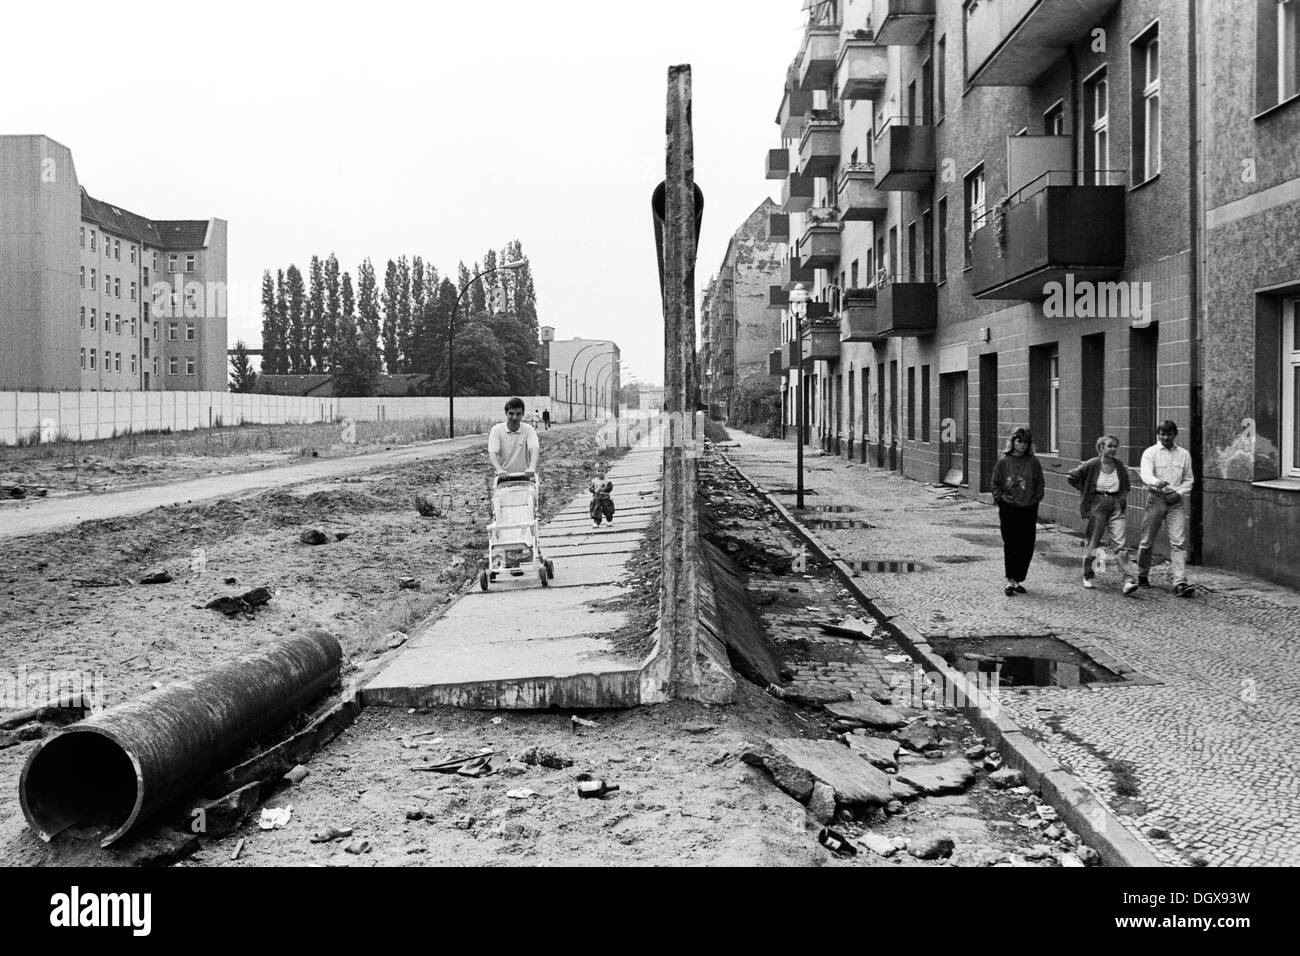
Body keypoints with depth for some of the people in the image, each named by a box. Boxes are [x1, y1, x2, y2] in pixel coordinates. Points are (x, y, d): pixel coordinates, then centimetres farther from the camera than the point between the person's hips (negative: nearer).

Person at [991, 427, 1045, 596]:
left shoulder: (1033, 462, 2)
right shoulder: (1003, 461, 0)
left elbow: (1040, 485, 8)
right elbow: (996, 484, 7)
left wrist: (1036, 499, 0)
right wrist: (999, 499, -3)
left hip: (1028, 510, 2)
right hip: (1008, 509, -2)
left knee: (1027, 547, 4)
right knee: (1011, 545, -4)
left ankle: (1019, 580, 15)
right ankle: (1010, 581, 3)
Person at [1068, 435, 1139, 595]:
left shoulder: (1120, 466, 6)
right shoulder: (1091, 465, -6)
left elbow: (1125, 486, 23)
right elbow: (1071, 478, 3)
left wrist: (1122, 497, 5)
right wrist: (1086, 491, 2)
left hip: (1116, 507, 2)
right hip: (1097, 506, -2)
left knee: (1121, 543, -9)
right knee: (1093, 543, 6)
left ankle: (1129, 580, -16)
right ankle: (1087, 576, 26)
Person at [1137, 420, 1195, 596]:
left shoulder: (1184, 454, 8)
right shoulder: (1150, 453, -1)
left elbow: (1189, 480, 14)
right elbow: (1145, 475, -17)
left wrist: (1179, 493, -5)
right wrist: (1156, 482, -39)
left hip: (1176, 501, 2)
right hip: (1156, 498, -1)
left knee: (1179, 542, -8)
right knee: (1147, 540, 6)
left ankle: (1180, 582, -12)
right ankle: (1143, 575, 26)